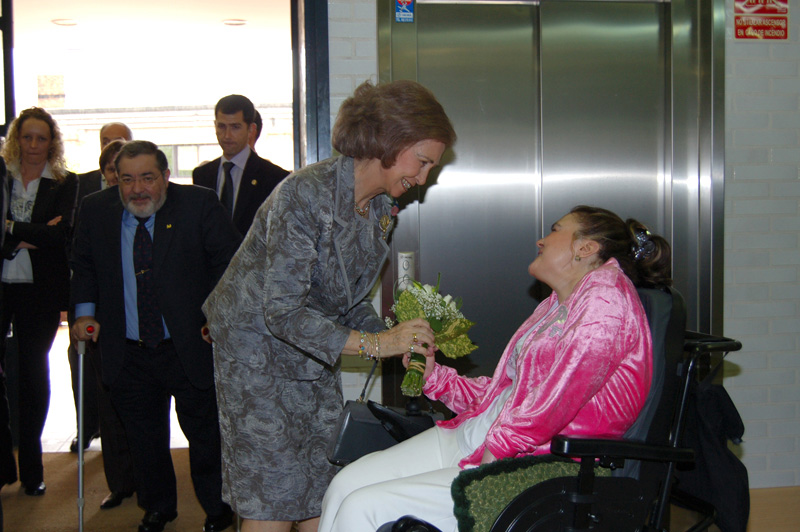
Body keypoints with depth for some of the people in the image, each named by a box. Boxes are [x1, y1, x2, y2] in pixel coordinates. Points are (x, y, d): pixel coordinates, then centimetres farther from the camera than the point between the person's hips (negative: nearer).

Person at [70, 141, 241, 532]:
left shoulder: (199, 204, -9)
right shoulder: (95, 210, 0)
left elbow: (231, 261, -3)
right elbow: (83, 265, 15)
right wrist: (84, 311, 2)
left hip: (190, 348, -2)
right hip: (128, 356, 3)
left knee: (205, 434, 9)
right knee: (144, 440, 16)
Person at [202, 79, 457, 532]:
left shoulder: (382, 209, 1)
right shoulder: (305, 195, -25)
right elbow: (282, 311, -28)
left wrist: (396, 340, -7)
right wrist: (371, 343, -32)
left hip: (315, 356, 8)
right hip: (259, 349, -7)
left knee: (323, 493, 6)